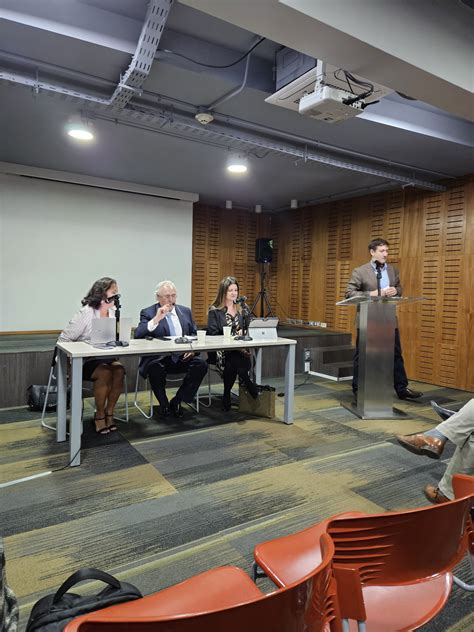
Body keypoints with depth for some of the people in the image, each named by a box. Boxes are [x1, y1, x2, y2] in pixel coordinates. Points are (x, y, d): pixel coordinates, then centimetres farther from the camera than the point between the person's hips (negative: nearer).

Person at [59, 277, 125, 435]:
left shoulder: (112, 313, 6)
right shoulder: (86, 313, -13)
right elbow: (64, 339, -11)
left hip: (105, 357, 5)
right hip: (85, 360, -5)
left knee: (119, 370, -25)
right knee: (104, 373, -32)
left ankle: (109, 413, -8)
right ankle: (99, 415, -10)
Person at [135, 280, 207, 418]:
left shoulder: (185, 311, 15)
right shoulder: (148, 313, 3)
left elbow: (194, 334, 18)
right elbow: (138, 335, -11)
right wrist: (156, 319, -21)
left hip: (182, 357, 4)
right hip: (159, 358, -3)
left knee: (201, 364, -23)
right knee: (154, 368, -36)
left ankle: (176, 401, -6)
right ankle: (164, 404, -8)